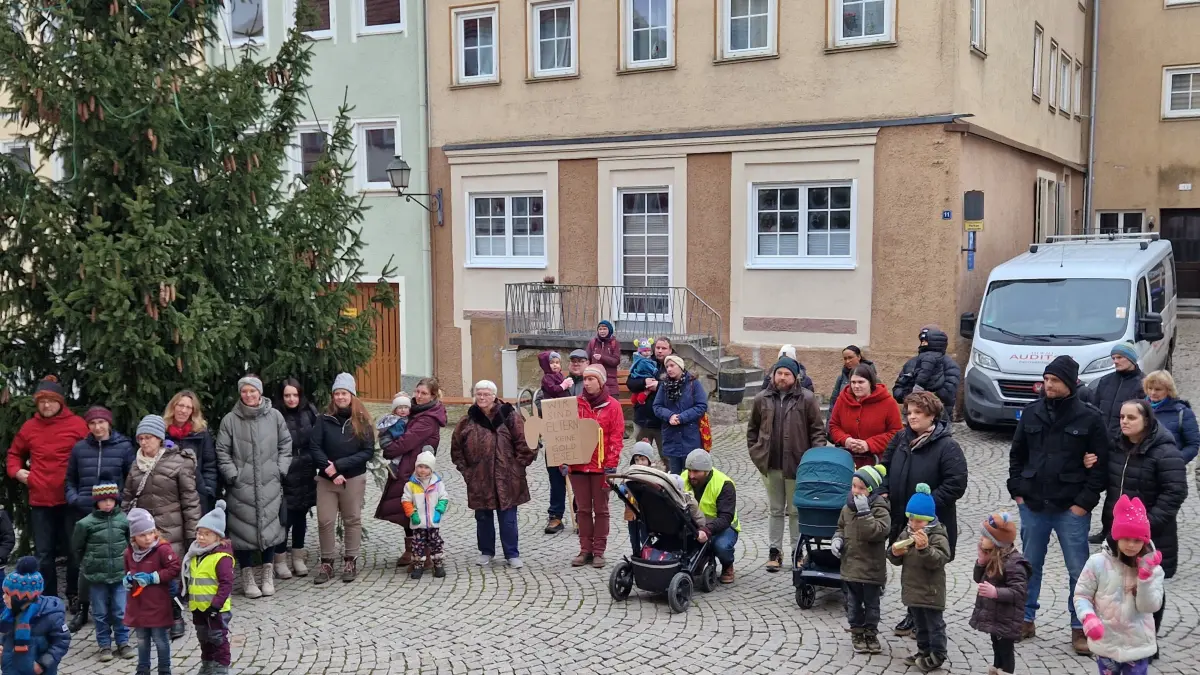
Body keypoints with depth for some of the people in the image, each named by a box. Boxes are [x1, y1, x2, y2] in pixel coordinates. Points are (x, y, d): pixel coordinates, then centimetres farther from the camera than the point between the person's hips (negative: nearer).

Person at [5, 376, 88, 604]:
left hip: (71, 499, -3)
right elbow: (14, 454, 21)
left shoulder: (77, 424, -5)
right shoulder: (29, 427, 6)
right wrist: (17, 471, 4)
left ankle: (74, 597, 22)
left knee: (74, 551, 8)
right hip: (40, 500, 3)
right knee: (43, 555, 8)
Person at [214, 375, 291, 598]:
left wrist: (280, 469, 3)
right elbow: (222, 451, 2)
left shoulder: (274, 416, 4)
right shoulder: (230, 419, -1)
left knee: (269, 526, 4)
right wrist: (232, 474, -6)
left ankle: (268, 575, 17)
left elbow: (285, 444, 10)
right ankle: (247, 577, 13)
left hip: (269, 484, 1)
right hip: (241, 485, -1)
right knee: (244, 528, 0)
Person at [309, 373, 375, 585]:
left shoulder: (362, 421, -3)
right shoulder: (325, 420, 0)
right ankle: (327, 563, 14)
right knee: (325, 521, 2)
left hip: (354, 479, -1)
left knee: (352, 520, 8)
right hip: (326, 479, 1)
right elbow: (314, 448, -5)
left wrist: (339, 465, -16)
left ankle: (350, 561, 19)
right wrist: (331, 471, -15)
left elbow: (368, 452, -8)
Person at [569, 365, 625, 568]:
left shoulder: (612, 406, -2)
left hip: (601, 466, -3)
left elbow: (617, 437, -5)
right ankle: (585, 550, 16)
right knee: (583, 509, 8)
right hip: (578, 465, 3)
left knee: (600, 509, 5)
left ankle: (599, 551, 12)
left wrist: (611, 464, -12)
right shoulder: (576, 404, 6)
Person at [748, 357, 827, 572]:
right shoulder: (762, 399, 4)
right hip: (771, 465, 3)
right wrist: (756, 453, 6)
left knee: (796, 511, 8)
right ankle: (775, 550, 21)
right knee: (775, 510, 13)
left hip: (797, 465, -3)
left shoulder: (807, 399, -4)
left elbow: (818, 430, -3)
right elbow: (752, 429, 13)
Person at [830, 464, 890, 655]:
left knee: (871, 604, 11)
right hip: (851, 566, 5)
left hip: (872, 568, -5)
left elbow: (877, 532, -30)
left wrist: (864, 512, -34)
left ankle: (871, 634, 26)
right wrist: (837, 539, -2)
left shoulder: (880, 510, -16)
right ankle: (857, 633, 27)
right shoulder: (848, 508, 2)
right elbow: (841, 528, 17)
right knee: (854, 604, 14)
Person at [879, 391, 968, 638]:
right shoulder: (901, 439, 4)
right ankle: (913, 614, 32)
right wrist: (884, 492, -1)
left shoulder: (947, 446, -14)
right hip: (902, 518, 6)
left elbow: (956, 485, -18)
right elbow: (885, 466, 15)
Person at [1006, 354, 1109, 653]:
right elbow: (1017, 454, 10)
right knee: (1030, 566, 14)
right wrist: (1017, 491, 3)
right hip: (1033, 506, 3)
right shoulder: (1031, 413, 3)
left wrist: (1085, 502, -11)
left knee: (1078, 571, 5)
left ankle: (1080, 628, 17)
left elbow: (1100, 464, -6)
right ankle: (1026, 620, 27)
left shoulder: (1089, 418, -7)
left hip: (1071, 509, -3)